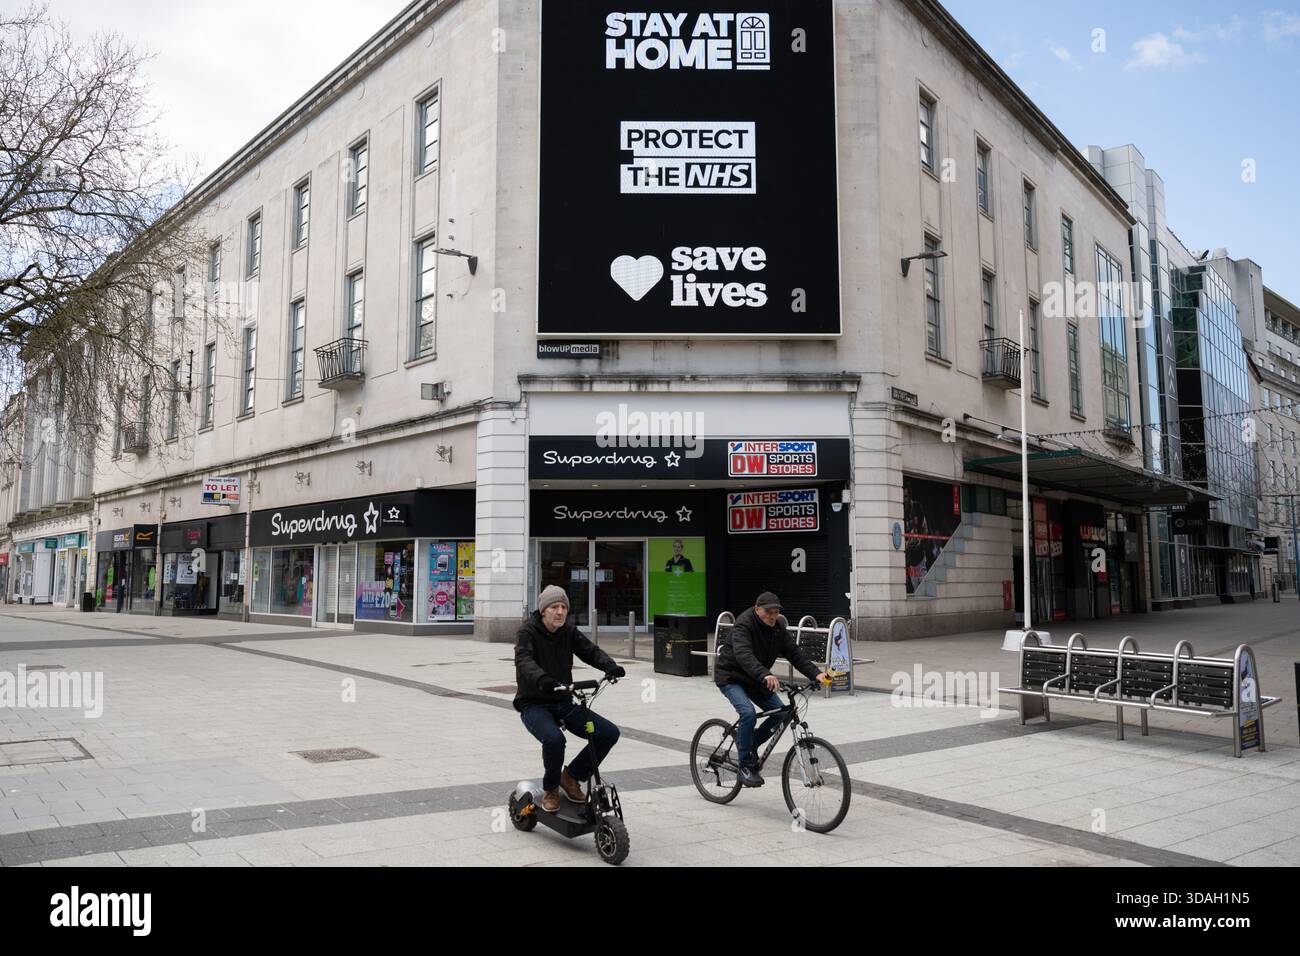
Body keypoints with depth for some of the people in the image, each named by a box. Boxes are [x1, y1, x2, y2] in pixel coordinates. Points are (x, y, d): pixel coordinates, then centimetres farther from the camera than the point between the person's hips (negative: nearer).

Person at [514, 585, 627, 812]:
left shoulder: (569, 632, 6)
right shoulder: (528, 632, -10)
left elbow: (590, 650, -7)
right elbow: (524, 660, -28)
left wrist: (609, 666, -30)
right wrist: (542, 679, -50)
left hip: (563, 703, 5)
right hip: (534, 704, -5)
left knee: (609, 733, -11)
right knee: (554, 739, -35)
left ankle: (572, 776, 10)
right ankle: (550, 789, -4)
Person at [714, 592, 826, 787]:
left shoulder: (778, 628, -3)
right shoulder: (743, 625, -26)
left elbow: (794, 653, -10)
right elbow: (743, 655, -42)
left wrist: (815, 673, -26)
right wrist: (765, 675, -59)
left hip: (755, 679, 7)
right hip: (731, 677, -7)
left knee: (780, 713, -5)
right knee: (748, 713, -28)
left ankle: (750, 744, 16)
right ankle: (746, 766, -15)